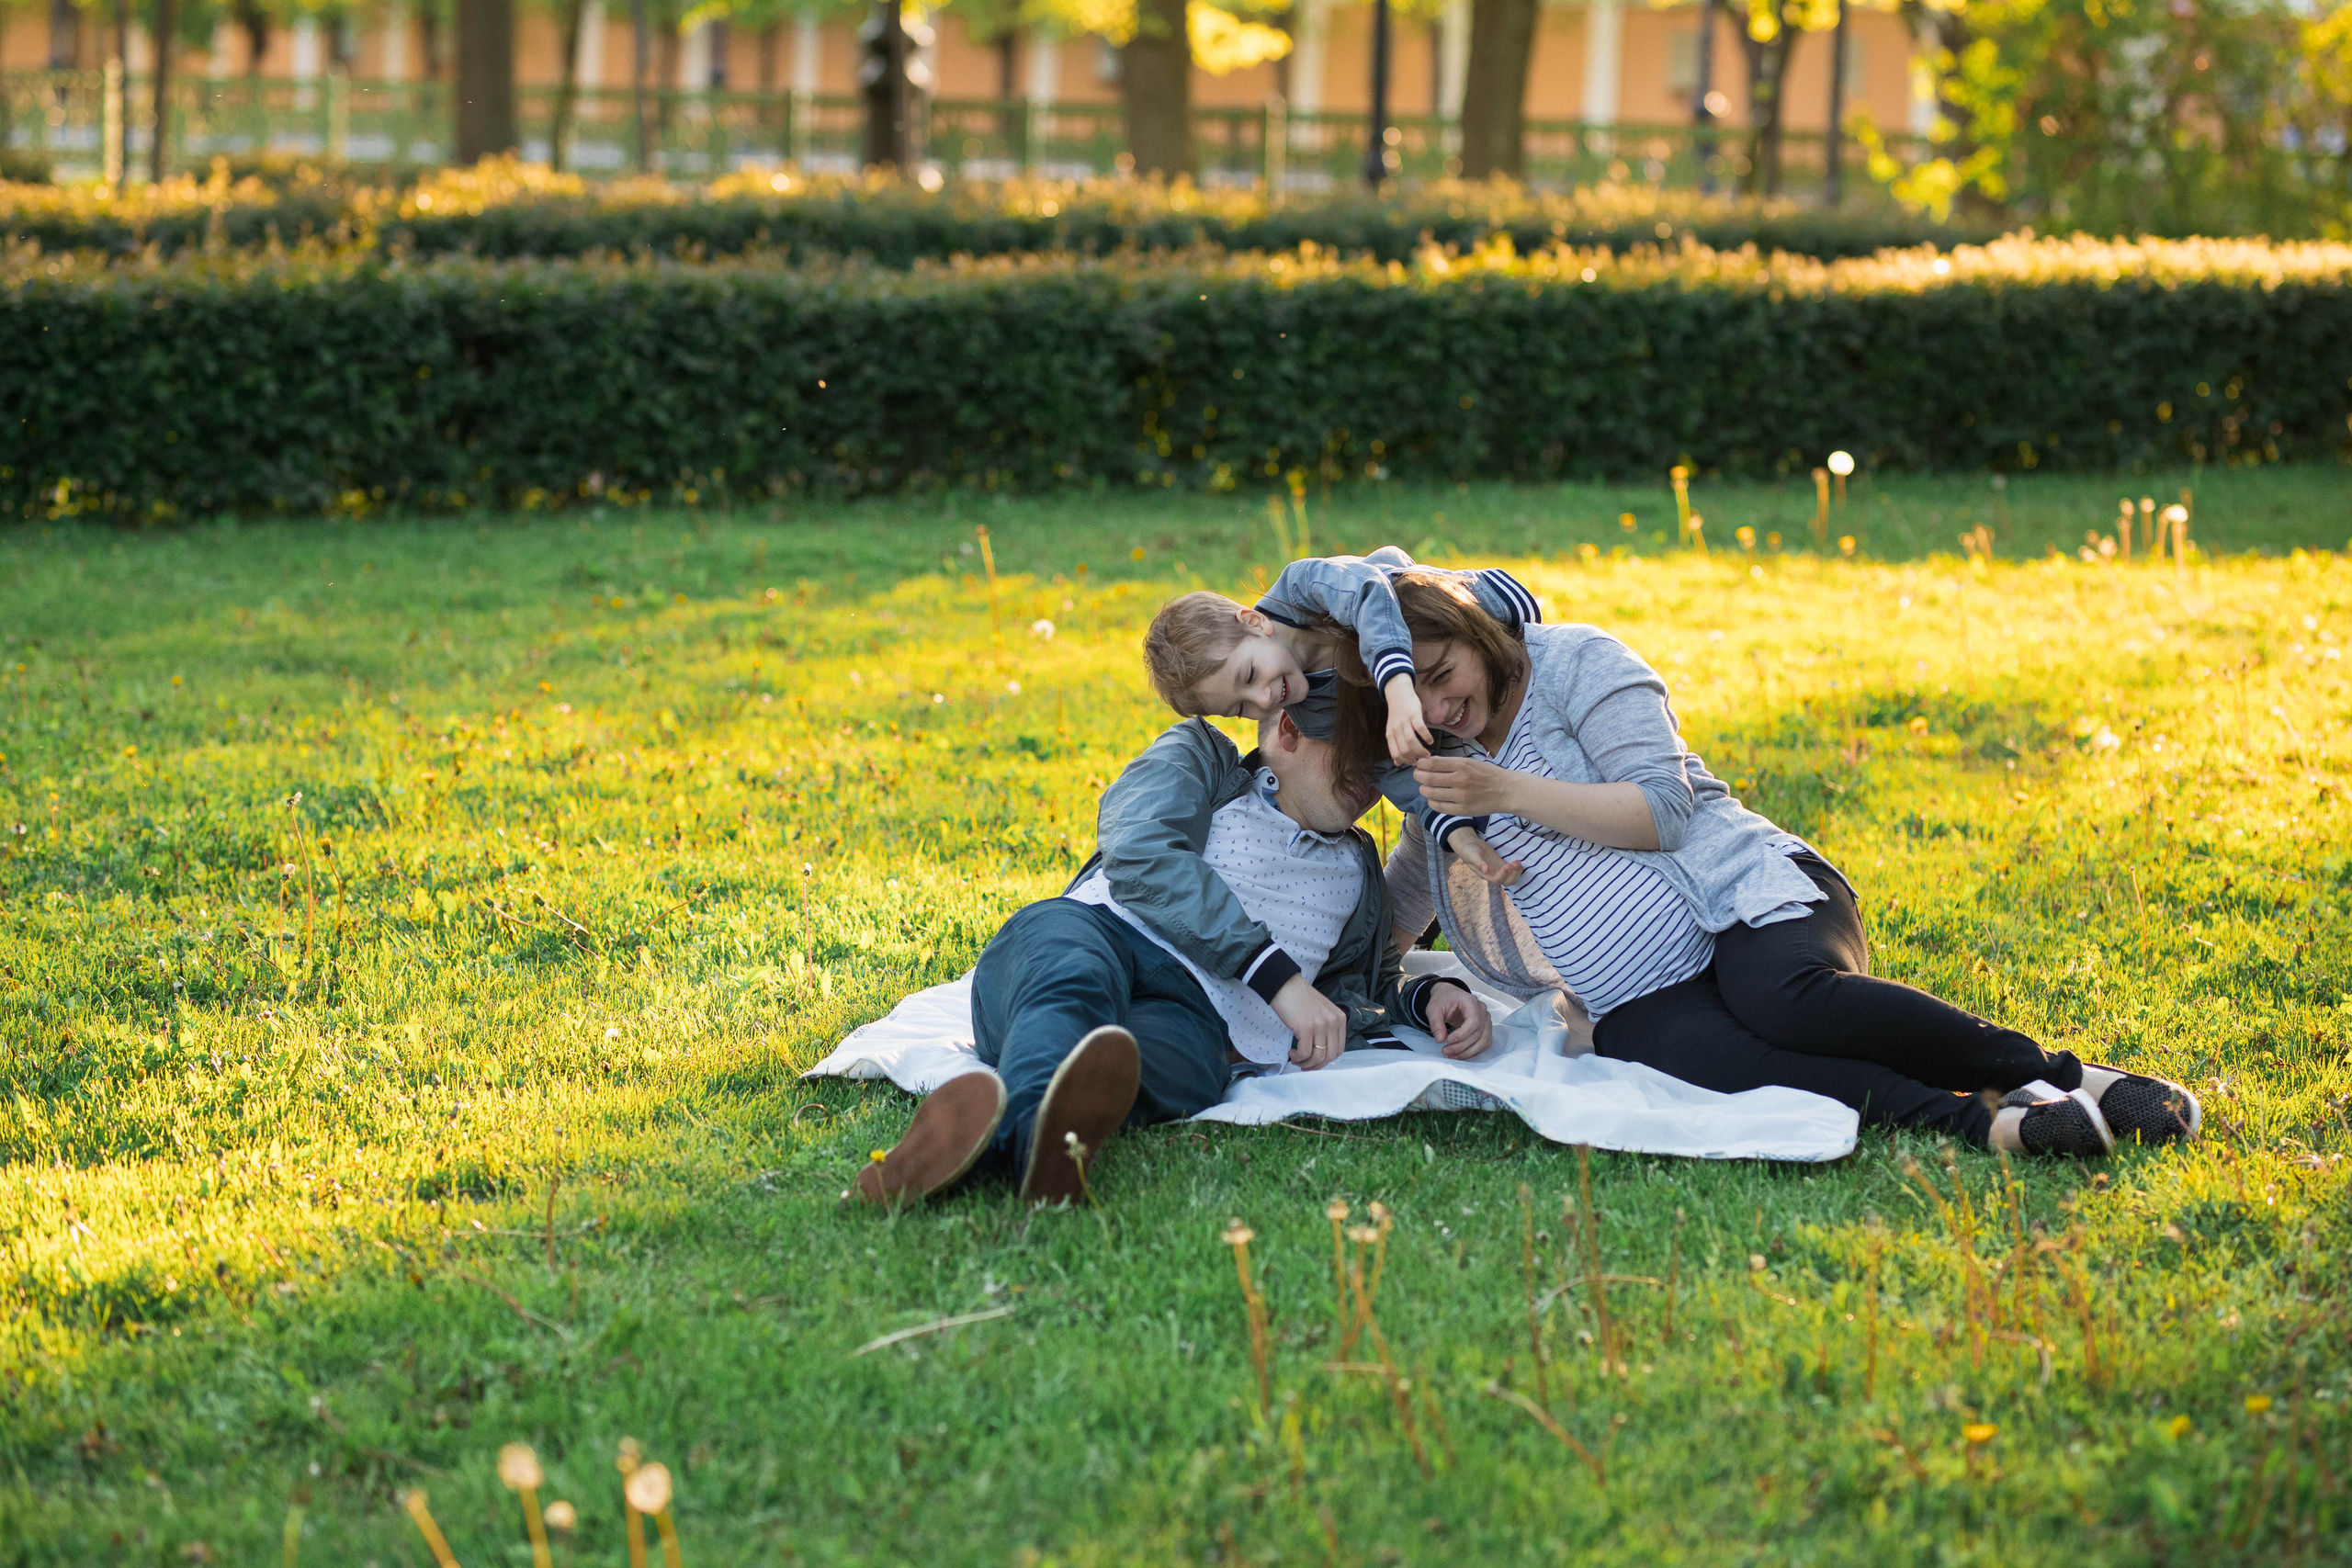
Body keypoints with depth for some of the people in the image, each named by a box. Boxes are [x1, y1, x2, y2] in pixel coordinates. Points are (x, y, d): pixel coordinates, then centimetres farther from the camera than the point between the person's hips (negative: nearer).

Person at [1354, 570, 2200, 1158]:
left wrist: (1510, 792, -11)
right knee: (1684, 1053, -36)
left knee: (1789, 998, -40)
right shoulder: (1442, 775, 20)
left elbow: (1663, 810, -7)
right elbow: (1385, 926, 35)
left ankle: (2063, 1077, -28)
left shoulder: (1574, 662, 2)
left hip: (1746, 898, -3)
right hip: (1644, 1001, 3)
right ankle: (1986, 1125, -47)